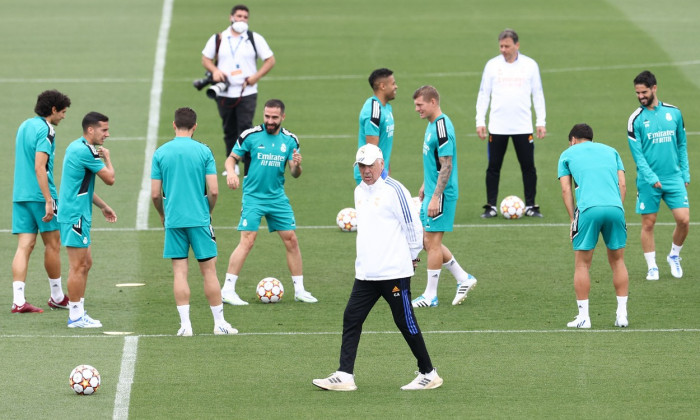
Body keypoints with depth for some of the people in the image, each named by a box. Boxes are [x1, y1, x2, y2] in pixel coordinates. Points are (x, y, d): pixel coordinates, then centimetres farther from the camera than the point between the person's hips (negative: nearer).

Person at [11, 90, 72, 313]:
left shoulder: (25, 126, 14)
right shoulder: (45, 130, -13)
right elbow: (40, 167, -21)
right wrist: (49, 200, -22)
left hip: (20, 195, 7)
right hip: (40, 195, -7)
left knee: (24, 246, 1)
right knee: (53, 244, 8)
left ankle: (18, 299, -10)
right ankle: (57, 297, 19)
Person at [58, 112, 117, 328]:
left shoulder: (77, 148, 15)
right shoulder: (84, 151, -18)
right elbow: (110, 179, -13)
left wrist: (102, 206, 26)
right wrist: (107, 158, 5)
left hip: (78, 214, 11)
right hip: (75, 215, -11)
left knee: (85, 263, 15)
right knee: (78, 266, -6)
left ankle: (79, 312, 20)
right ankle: (75, 316, -2)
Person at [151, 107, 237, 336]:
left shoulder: (161, 153, 0)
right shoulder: (203, 151, -3)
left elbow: (155, 194, 0)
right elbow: (213, 191, -7)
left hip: (173, 220, 1)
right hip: (199, 218, -1)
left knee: (179, 271, 3)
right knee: (209, 270, 5)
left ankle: (185, 324, -2)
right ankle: (219, 323, 9)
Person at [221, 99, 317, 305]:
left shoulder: (290, 140, 3)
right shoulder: (250, 135, -6)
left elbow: (295, 174, 5)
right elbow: (232, 158, 1)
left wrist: (296, 166, -18)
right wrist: (231, 172, -20)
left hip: (278, 198, 4)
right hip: (253, 197, -4)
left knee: (291, 240, 4)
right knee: (247, 241, -13)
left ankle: (299, 290, 16)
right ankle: (227, 290, -9)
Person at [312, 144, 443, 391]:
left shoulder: (394, 190, -11)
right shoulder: (359, 191, 14)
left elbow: (413, 225, -9)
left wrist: (411, 257, -2)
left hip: (394, 272, -8)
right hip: (366, 273, 8)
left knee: (405, 322, -1)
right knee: (351, 318, 0)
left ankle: (428, 374, 10)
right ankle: (344, 376, 0)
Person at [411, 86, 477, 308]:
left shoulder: (442, 127, -19)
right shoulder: (432, 124, 11)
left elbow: (446, 167, -22)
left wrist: (435, 197, -23)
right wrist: (425, 185, 27)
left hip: (441, 195, -10)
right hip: (432, 192, 10)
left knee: (432, 242, -3)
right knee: (428, 241, 13)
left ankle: (430, 295, 5)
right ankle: (463, 279, 23)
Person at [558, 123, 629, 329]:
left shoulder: (568, 154, 20)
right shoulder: (610, 151, 26)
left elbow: (566, 190, 10)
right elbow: (622, 184, 15)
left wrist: (573, 219, 10)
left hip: (588, 209, -2)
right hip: (615, 207, 2)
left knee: (582, 264, 6)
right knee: (618, 261, 14)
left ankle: (583, 317, 5)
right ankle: (622, 314, 12)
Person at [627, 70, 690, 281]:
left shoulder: (674, 113, 5)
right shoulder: (636, 119, -4)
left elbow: (682, 145, 13)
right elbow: (637, 154, -7)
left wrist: (685, 173, 7)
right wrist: (651, 178, -16)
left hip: (674, 177, 2)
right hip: (648, 181, -2)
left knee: (683, 219, -6)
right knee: (648, 224, 1)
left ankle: (674, 256, 18)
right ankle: (652, 267, 14)